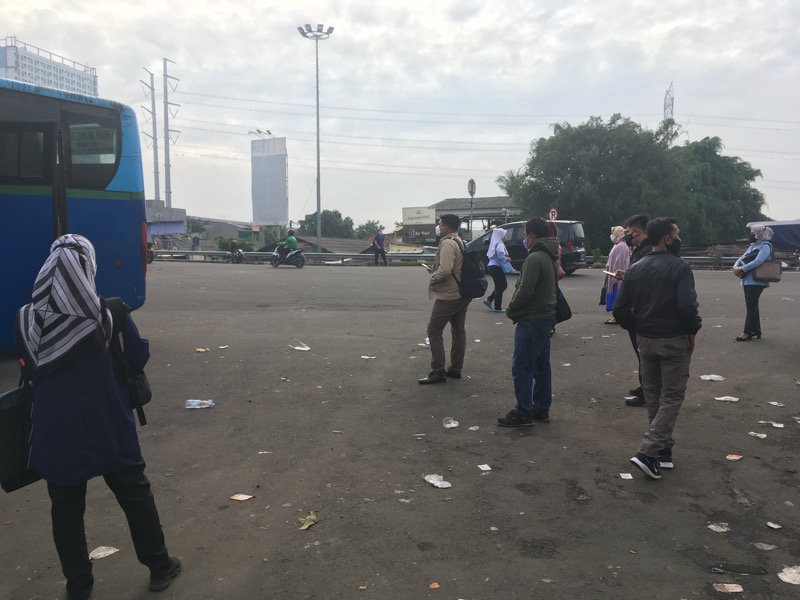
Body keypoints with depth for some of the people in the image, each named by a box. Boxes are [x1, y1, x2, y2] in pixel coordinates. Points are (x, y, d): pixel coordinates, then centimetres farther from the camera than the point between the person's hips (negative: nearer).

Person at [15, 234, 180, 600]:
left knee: (66, 508, 17)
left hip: (56, 431, 2)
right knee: (135, 495, 16)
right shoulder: (109, 314, -16)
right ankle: (159, 568, 28)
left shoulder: (27, 319, -8)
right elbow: (139, 359, -5)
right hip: (110, 428, -1)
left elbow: (28, 371, 5)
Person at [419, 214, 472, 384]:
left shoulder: (447, 243, -17)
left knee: (434, 330, -3)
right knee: (458, 331, 13)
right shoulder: (460, 242, 14)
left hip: (449, 296, -10)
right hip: (462, 294, 10)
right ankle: (455, 369, 21)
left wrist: (432, 278, -10)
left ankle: (438, 371, -3)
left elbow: (445, 270, -27)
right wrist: (435, 269, 12)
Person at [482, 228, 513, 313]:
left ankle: (489, 300, 16)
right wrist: (507, 259, -6)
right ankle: (497, 308, 4)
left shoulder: (494, 243, 15)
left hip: (492, 266, 10)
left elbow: (489, 255, 21)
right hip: (496, 267, -10)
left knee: (503, 285, 18)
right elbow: (501, 256, -25)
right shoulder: (499, 244, -14)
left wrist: (505, 258, 15)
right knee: (500, 287, -1)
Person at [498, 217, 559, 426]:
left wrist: (510, 309, -7)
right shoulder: (551, 257, 13)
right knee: (541, 366, 15)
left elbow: (525, 291, -24)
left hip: (531, 320, -10)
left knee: (522, 368, -4)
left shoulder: (535, 258, -18)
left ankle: (523, 413, 1)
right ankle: (542, 408, 23)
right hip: (546, 316, 10)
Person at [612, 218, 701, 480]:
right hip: (674, 340, -5)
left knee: (653, 395, 17)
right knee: (671, 397, 1)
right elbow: (687, 306, -24)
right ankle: (647, 452, -9)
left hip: (646, 340, 6)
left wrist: (637, 329, 13)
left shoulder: (635, 269, 4)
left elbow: (620, 309, 1)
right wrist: (693, 331, -7)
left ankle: (663, 450, 26)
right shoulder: (679, 267, -13)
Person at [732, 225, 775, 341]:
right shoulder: (753, 246, 20)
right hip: (747, 280, 9)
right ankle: (756, 330, 19)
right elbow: (742, 258, 13)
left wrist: (742, 269, -23)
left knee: (751, 306, -10)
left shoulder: (765, 246, -9)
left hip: (756, 281, -9)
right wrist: (736, 267, -8)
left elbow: (758, 261, -24)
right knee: (752, 306, 12)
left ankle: (748, 332, -10)